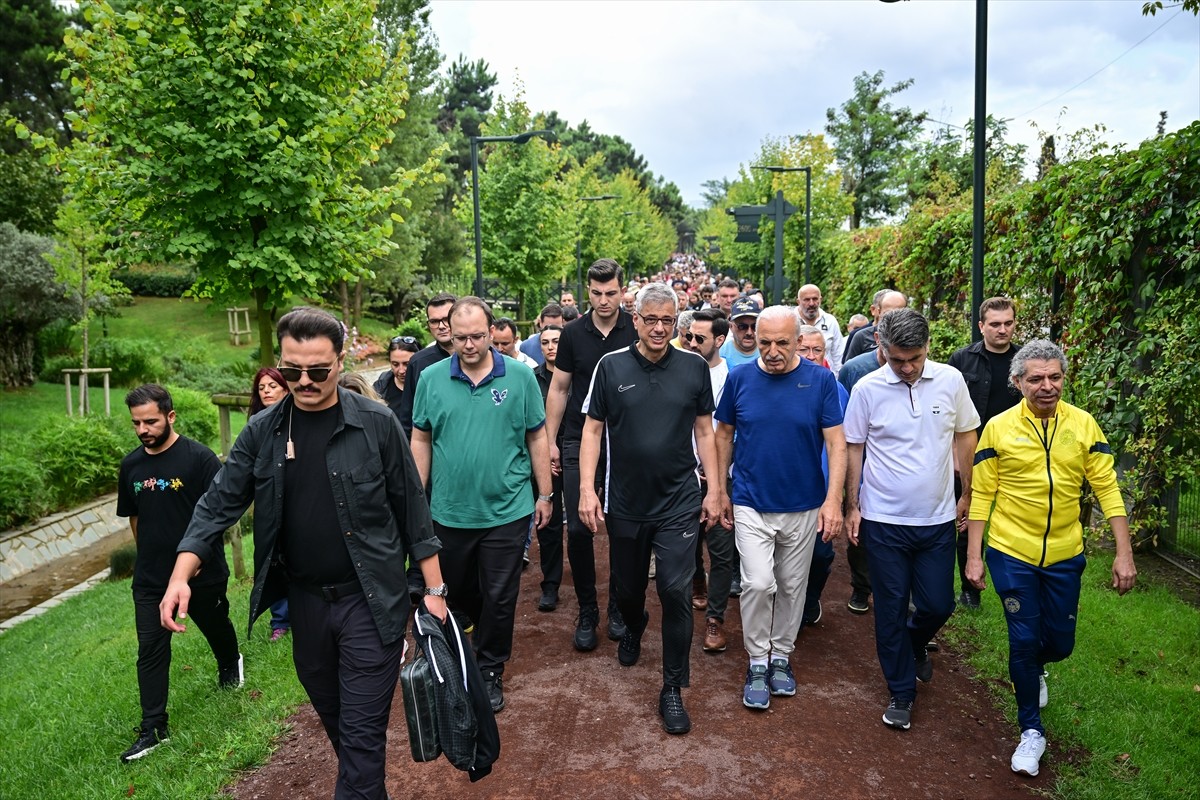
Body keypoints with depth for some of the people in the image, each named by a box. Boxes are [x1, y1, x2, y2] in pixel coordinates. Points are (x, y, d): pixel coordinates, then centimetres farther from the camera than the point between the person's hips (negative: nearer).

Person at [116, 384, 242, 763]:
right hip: (150, 576, 3)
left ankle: (230, 663, 51)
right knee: (150, 651, 2)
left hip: (203, 571, -3)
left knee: (216, 625, 20)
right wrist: (150, 553, 13)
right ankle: (153, 729, 11)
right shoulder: (131, 465, 1)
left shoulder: (199, 457, -16)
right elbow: (133, 516, 14)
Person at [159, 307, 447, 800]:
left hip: (371, 600, -4)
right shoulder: (262, 432, -1)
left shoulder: (376, 424, -10)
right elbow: (218, 505, 1)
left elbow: (411, 509, -5)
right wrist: (181, 576, -13)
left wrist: (434, 589, -4)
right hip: (304, 602, 4)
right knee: (332, 717, 21)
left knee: (361, 731, -1)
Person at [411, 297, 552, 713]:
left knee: (499, 598, 8)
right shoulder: (432, 378, -2)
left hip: (507, 510, -2)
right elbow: (421, 441, 5)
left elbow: (537, 437, 1)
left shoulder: (520, 376, -6)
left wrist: (545, 494, 2)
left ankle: (490, 672, 27)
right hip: (449, 511, 2)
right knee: (458, 590, 20)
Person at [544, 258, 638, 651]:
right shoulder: (573, 334, 1)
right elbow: (559, 389, 7)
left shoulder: (637, 331, -3)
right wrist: (550, 441, 2)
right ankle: (587, 612, 16)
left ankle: (618, 607, 25)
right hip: (579, 442, 1)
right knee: (578, 528, 0)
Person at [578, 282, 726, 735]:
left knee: (677, 592, -5)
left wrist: (715, 488, 2)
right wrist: (586, 489, -8)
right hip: (625, 503, 1)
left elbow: (704, 430, 5)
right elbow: (592, 430, -1)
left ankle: (673, 689, 11)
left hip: (679, 503, -1)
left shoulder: (694, 367, -2)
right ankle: (633, 629, 53)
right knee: (628, 586, 18)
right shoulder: (611, 367, -4)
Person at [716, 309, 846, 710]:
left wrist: (833, 500, -16)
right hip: (751, 503, 0)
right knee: (758, 584, -9)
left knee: (792, 586, 13)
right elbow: (724, 435, 6)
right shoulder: (740, 379, -5)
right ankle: (757, 661, 12)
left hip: (803, 506, 1)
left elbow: (836, 443, -8)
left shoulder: (820, 380, -8)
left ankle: (781, 655, 32)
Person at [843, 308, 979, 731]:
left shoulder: (950, 381, -5)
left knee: (938, 605, 10)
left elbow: (965, 438, 8)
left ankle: (914, 643, 44)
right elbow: (854, 449, 0)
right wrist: (852, 506, 0)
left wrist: (967, 494, 10)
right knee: (891, 610, 8)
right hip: (884, 521, -2)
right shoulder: (867, 389, -10)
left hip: (937, 519, 2)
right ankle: (901, 692, 26)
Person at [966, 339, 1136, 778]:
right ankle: (1031, 731, 23)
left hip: (1064, 555, 2)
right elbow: (981, 495, -4)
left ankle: (1034, 669, 51)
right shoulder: (999, 428, -8)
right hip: (1011, 554, -2)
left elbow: (1107, 488, -1)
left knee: (1060, 642, 14)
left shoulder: (1083, 424, -4)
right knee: (1024, 640, 4)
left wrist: (1124, 554, -5)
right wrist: (973, 557, -5)